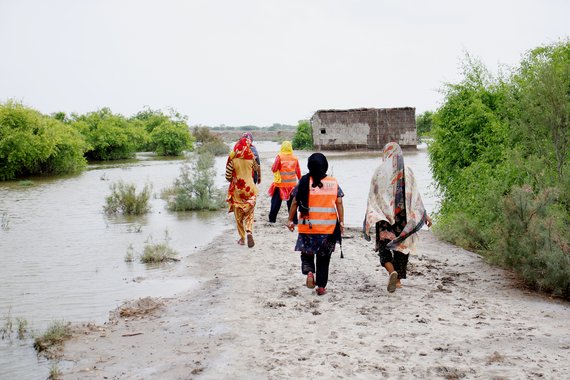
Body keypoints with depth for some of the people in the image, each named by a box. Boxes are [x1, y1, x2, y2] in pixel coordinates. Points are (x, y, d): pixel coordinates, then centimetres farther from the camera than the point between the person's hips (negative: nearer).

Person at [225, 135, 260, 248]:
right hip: (249, 188, 1)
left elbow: (228, 177, -8)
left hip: (236, 189, -1)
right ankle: (249, 232, -16)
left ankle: (242, 238, 16)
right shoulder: (251, 158, -6)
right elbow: (256, 169, 14)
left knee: (238, 215, 12)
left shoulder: (232, 159, -10)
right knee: (249, 213, 10)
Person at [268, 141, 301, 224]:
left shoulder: (279, 157, -11)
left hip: (280, 184, -2)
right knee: (292, 203, 11)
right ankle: (294, 220, 9)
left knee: (276, 202, 11)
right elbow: (298, 171, 5)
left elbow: (274, 169, -11)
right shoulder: (295, 158, -1)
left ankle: (272, 218, 15)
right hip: (292, 184, 2)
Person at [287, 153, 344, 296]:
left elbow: (295, 203, -2)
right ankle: (321, 286, 13)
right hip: (329, 227, 1)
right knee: (324, 258, 13)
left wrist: (290, 220, 6)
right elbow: (339, 204, -1)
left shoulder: (304, 182, -4)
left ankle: (309, 271, -13)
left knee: (307, 252, 15)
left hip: (308, 226, -1)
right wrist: (341, 222, 5)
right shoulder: (334, 183, 1)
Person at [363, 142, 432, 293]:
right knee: (401, 245, 13)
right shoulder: (407, 172, 0)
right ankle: (398, 280, 16)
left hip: (383, 215, -1)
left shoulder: (379, 171, -3)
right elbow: (415, 195, 0)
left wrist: (369, 218, 3)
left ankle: (392, 271, -23)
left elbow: (373, 196, -2)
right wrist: (424, 215, 6)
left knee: (384, 246, 3)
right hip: (403, 216, 2)